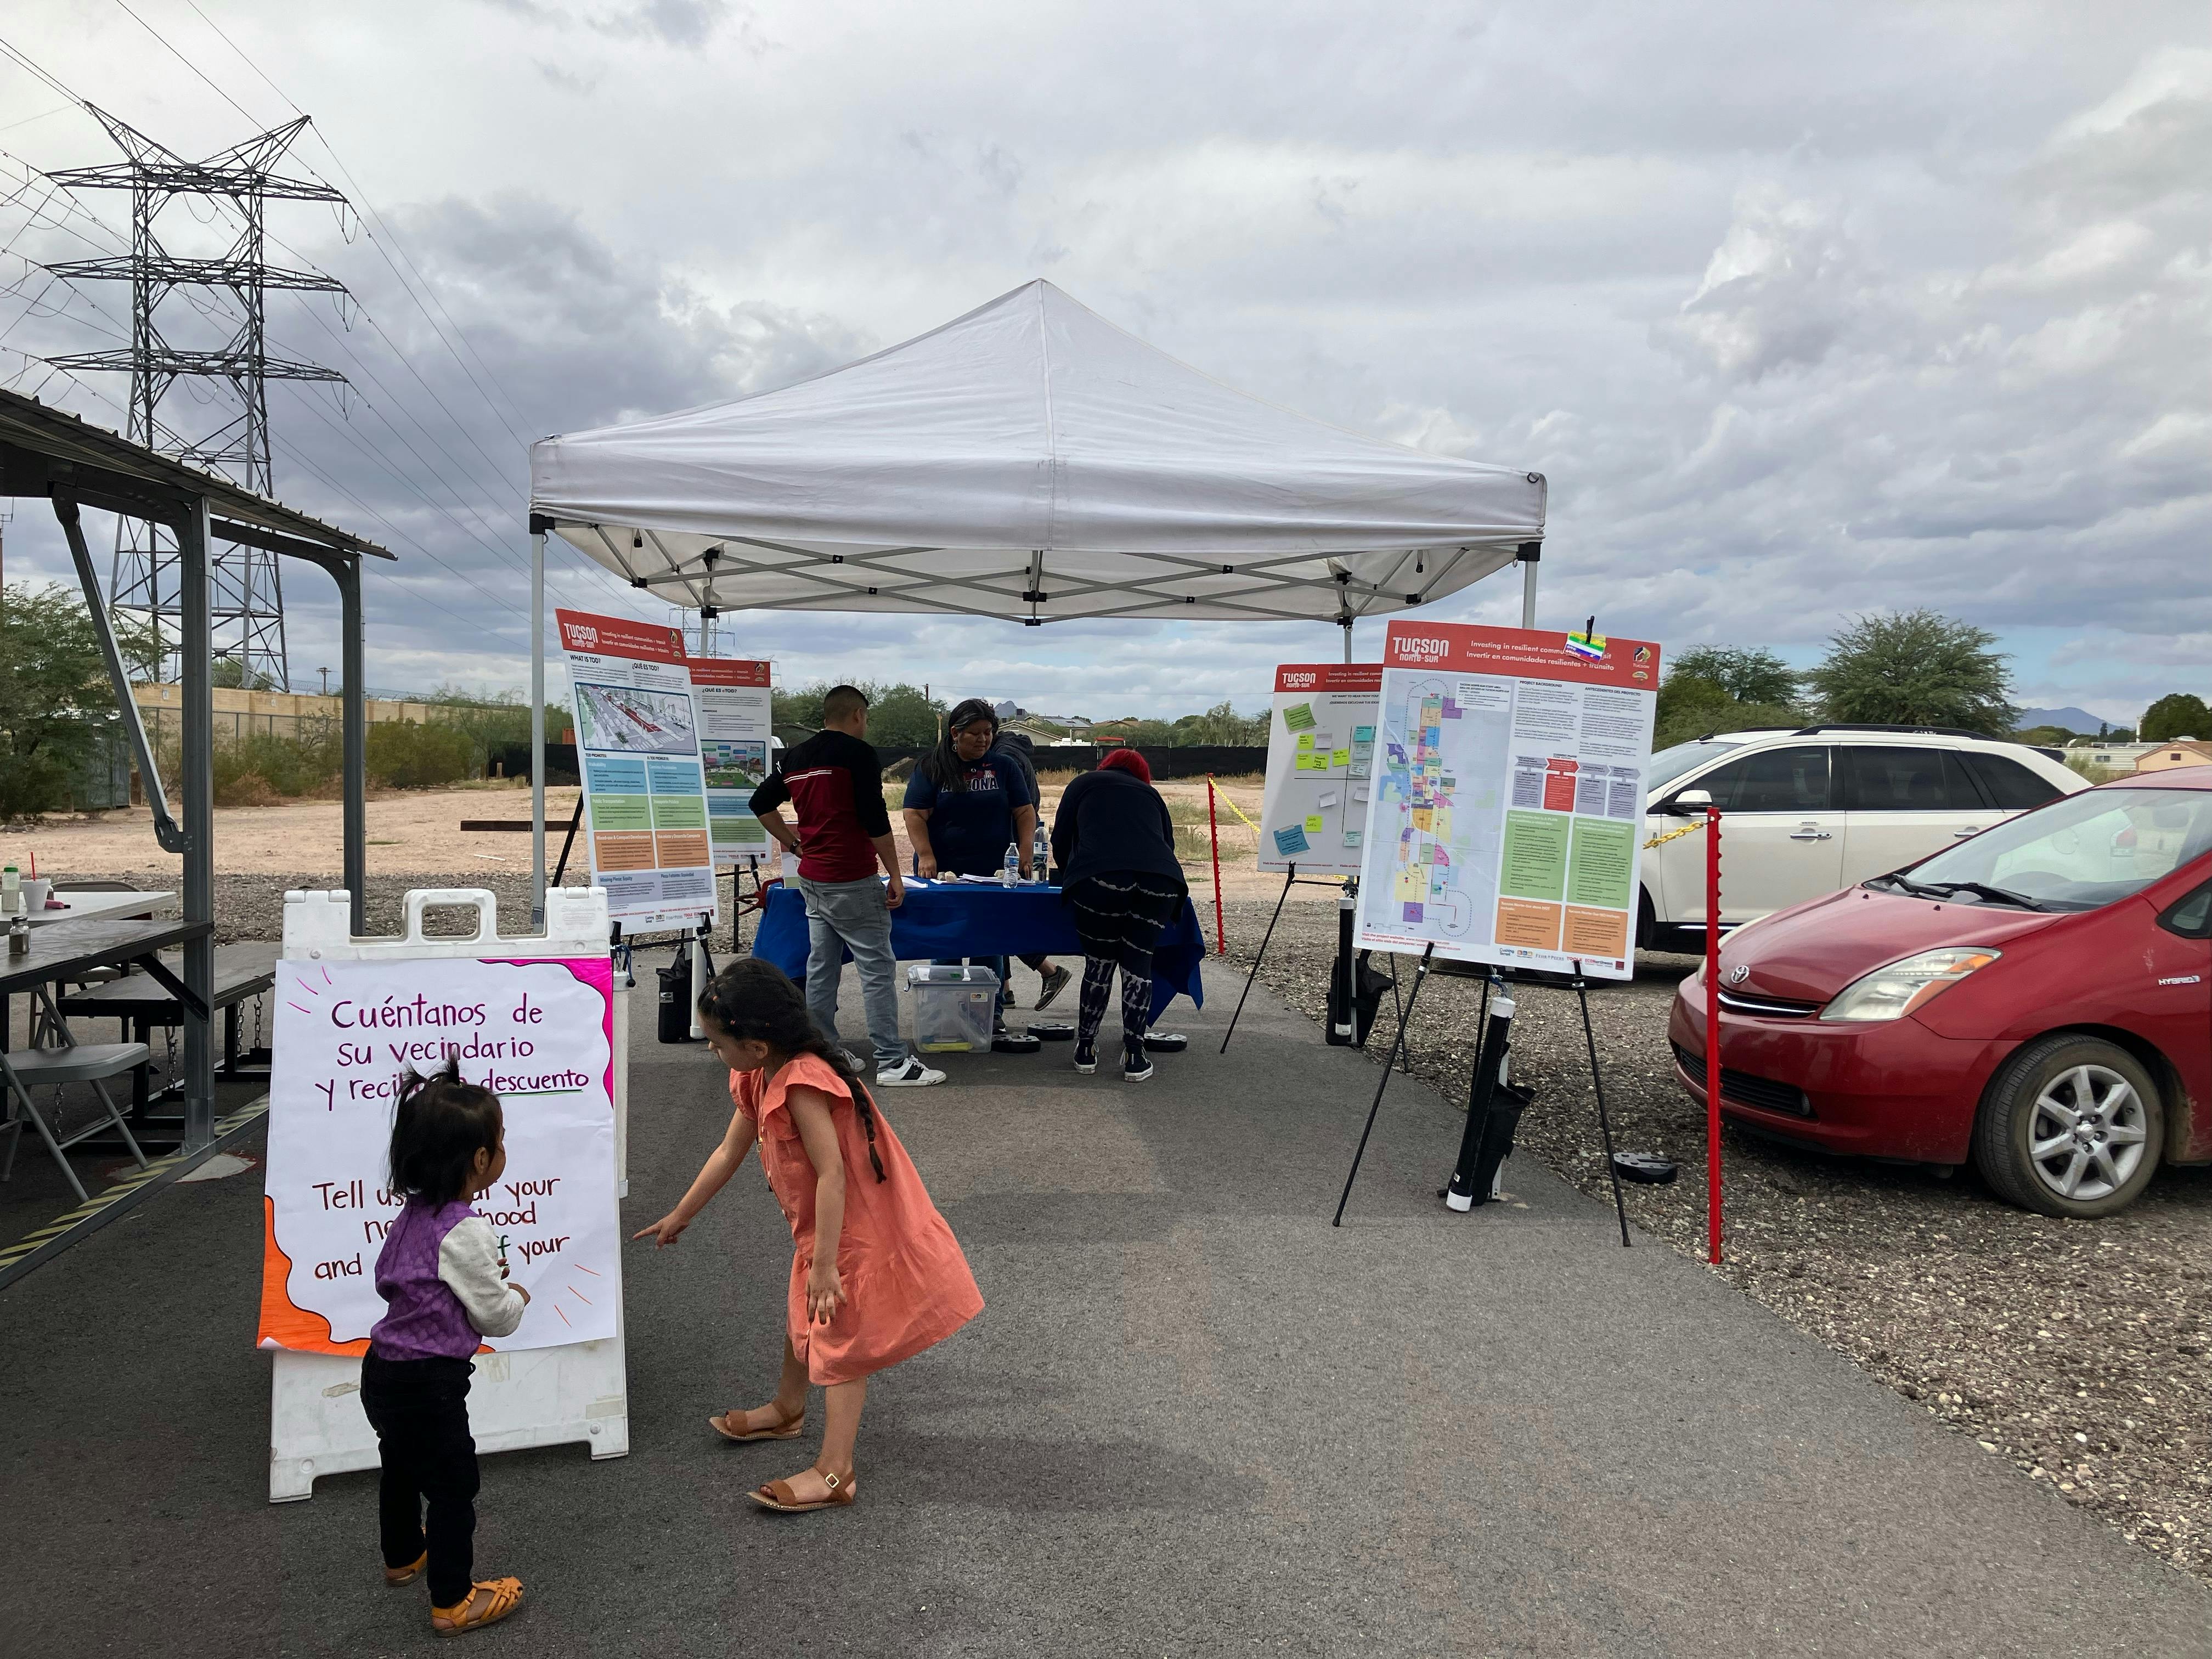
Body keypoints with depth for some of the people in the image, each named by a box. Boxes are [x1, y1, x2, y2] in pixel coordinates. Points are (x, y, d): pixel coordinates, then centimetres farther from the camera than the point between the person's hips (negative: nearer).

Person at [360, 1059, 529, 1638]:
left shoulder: (413, 1213, 1)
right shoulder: (466, 1233, -26)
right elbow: (495, 1316, -19)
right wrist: (517, 1296, 4)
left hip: (383, 1371, 9)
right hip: (428, 1383, -9)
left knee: (401, 1467, 29)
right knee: (454, 1488, 7)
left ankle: (402, 1556, 51)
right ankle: (453, 1602, 19)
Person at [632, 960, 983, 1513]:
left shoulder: (802, 1085, -32)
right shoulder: (758, 1080, -1)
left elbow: (832, 1175, -32)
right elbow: (730, 1152, 11)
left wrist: (825, 1264, -29)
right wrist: (680, 1216, 20)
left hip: (854, 1229, -10)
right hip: (818, 1225, 10)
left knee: (840, 1340, -2)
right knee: (803, 1316, 28)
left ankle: (834, 1473, 8)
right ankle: (787, 1410, 51)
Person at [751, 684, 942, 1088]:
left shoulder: (796, 757, 12)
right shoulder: (857, 752, -10)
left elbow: (760, 803, 19)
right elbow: (875, 817, -15)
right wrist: (895, 875, -11)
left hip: (811, 878, 8)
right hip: (851, 880, -8)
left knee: (821, 966, 12)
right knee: (877, 968, -4)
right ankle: (893, 1062, -4)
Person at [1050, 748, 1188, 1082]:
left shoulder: (1085, 784, 26)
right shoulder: (1151, 794, 31)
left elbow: (1061, 841, 23)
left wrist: (1072, 878, 41)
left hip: (1100, 878, -2)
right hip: (1161, 879, 2)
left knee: (1099, 963, 13)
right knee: (1138, 965, 11)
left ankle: (1086, 1050, 21)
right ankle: (1135, 1058, 12)